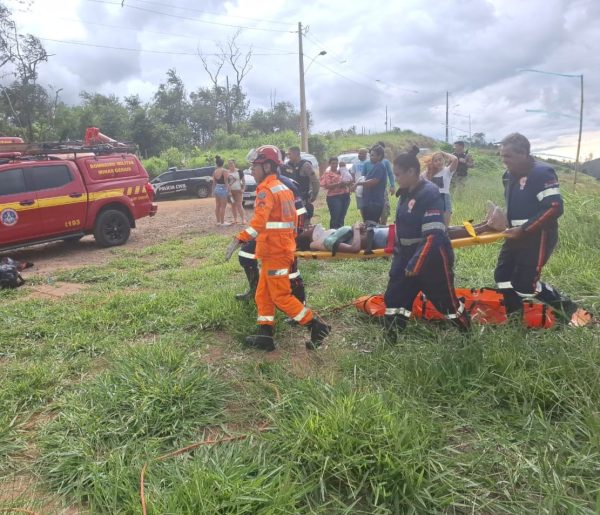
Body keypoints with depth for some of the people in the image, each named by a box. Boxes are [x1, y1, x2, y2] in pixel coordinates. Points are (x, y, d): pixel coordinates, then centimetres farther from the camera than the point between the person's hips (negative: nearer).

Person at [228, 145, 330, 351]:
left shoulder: (266, 190, -15)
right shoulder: (283, 188, 15)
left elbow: (258, 222, -30)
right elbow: (293, 219, 20)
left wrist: (238, 240, -35)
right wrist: (290, 240, 28)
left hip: (274, 252, -10)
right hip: (284, 248, 10)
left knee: (281, 296, -1)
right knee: (263, 294, 14)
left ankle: (316, 326, 4)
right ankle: (265, 335, 18)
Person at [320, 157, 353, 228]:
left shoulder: (342, 171, 16)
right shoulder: (327, 173, -1)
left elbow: (350, 181, 19)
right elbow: (327, 186, -12)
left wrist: (346, 183, -4)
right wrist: (338, 184, -22)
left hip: (345, 196, 6)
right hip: (334, 197, -6)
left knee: (342, 217, 9)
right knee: (335, 218, -10)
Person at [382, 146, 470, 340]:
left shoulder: (429, 193, -21)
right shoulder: (406, 193, 5)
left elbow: (433, 235, -26)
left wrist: (415, 264, -24)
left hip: (432, 258, -8)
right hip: (408, 255, 8)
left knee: (446, 300, 8)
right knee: (393, 298, 4)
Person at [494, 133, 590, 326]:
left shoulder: (542, 173, -18)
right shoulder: (509, 176, 9)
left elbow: (555, 208, -24)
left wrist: (523, 230, -23)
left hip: (538, 237, -8)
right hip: (517, 236, 9)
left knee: (524, 283, -9)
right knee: (502, 275, 8)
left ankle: (568, 307, 12)